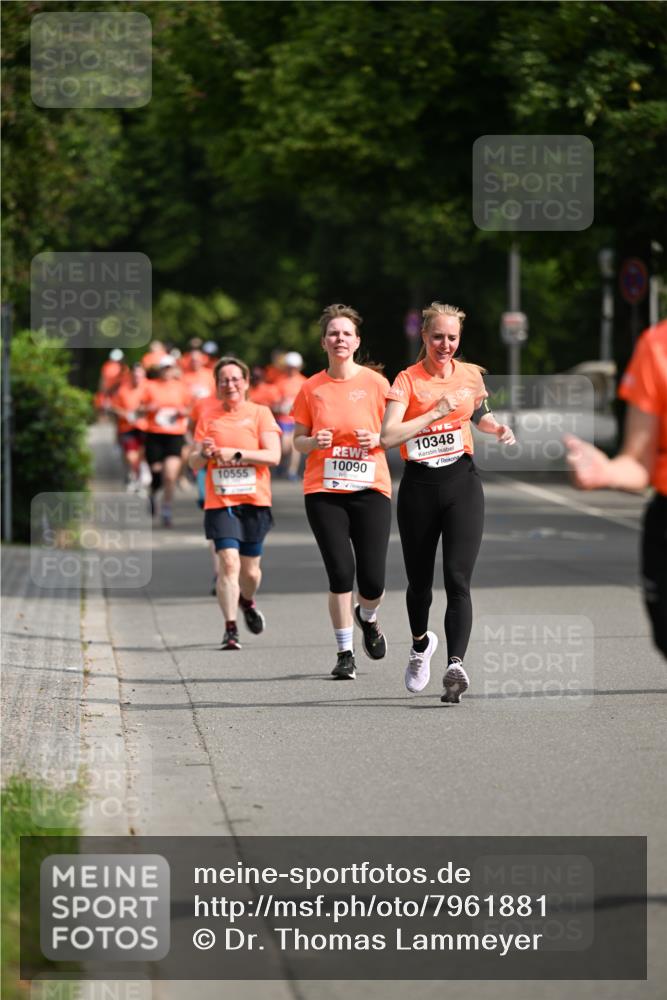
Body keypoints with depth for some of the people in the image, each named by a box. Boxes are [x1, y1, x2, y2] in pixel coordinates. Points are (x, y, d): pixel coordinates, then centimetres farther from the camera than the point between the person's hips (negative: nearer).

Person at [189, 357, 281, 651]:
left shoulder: (260, 414, 3)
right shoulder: (208, 419, 9)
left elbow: (273, 456, -7)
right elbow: (194, 463, 9)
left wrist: (236, 453, -17)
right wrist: (204, 454, -14)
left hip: (254, 502, 0)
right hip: (219, 503, 0)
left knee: (250, 569, 6)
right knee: (228, 562, -15)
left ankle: (247, 602, 40)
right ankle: (230, 629, -12)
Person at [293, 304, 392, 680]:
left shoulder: (375, 382, 2)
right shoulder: (312, 388, 5)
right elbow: (298, 439, 11)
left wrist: (377, 439, -13)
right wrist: (313, 442, -11)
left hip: (370, 489, 0)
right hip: (324, 491, 0)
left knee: (373, 581, -5)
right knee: (341, 574, -8)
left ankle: (367, 617, 31)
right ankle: (345, 653, 6)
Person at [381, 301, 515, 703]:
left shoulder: (471, 375, 5)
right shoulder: (407, 381, -7)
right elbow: (388, 436, -21)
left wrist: (497, 428, 6)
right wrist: (437, 411, -23)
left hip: (462, 482, 1)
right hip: (419, 486, -1)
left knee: (458, 579, -13)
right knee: (419, 580, 11)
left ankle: (455, 665, -21)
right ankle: (421, 644, 41)